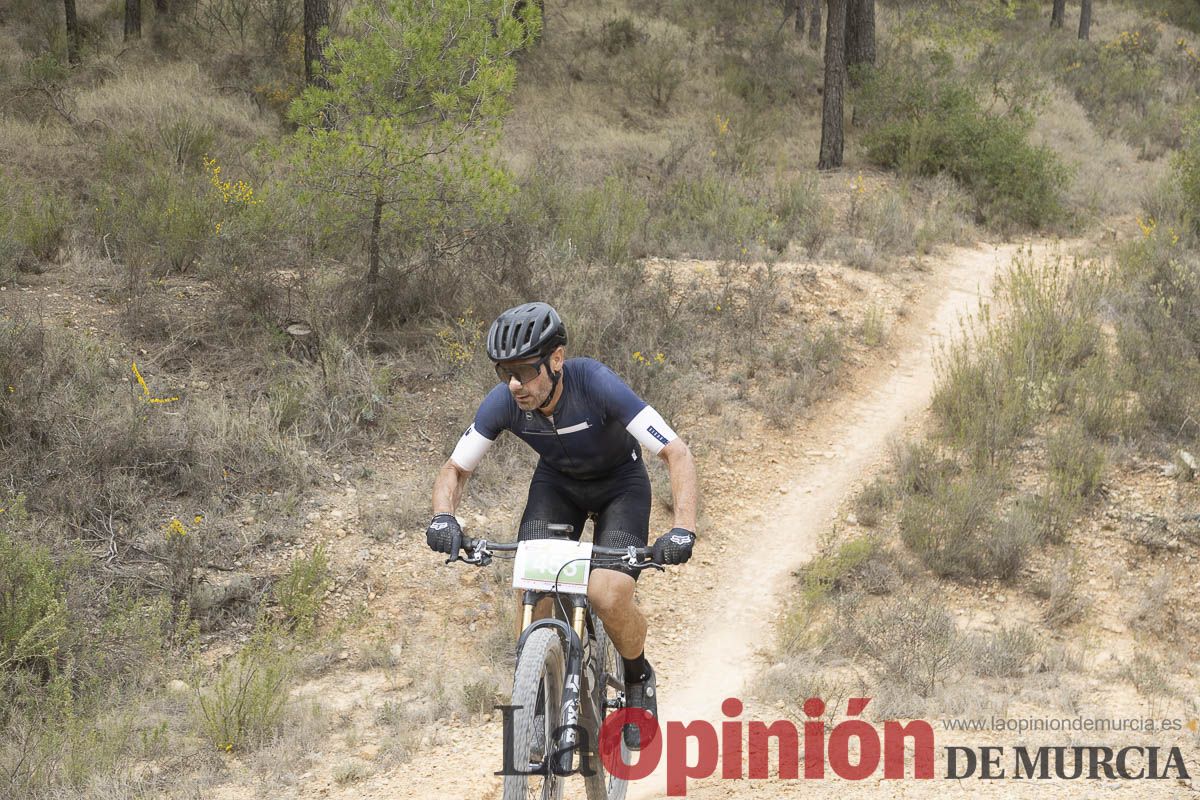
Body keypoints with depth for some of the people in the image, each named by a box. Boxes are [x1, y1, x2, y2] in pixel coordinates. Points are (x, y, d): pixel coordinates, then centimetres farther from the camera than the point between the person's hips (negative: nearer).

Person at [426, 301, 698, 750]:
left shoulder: (597, 385, -36)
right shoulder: (503, 402, -24)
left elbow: (677, 455, -35)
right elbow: (455, 469, -11)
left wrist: (683, 529, -48)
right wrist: (444, 517, -33)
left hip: (620, 483, -3)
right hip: (557, 483, 3)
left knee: (607, 596, -24)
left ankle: (639, 679, 6)